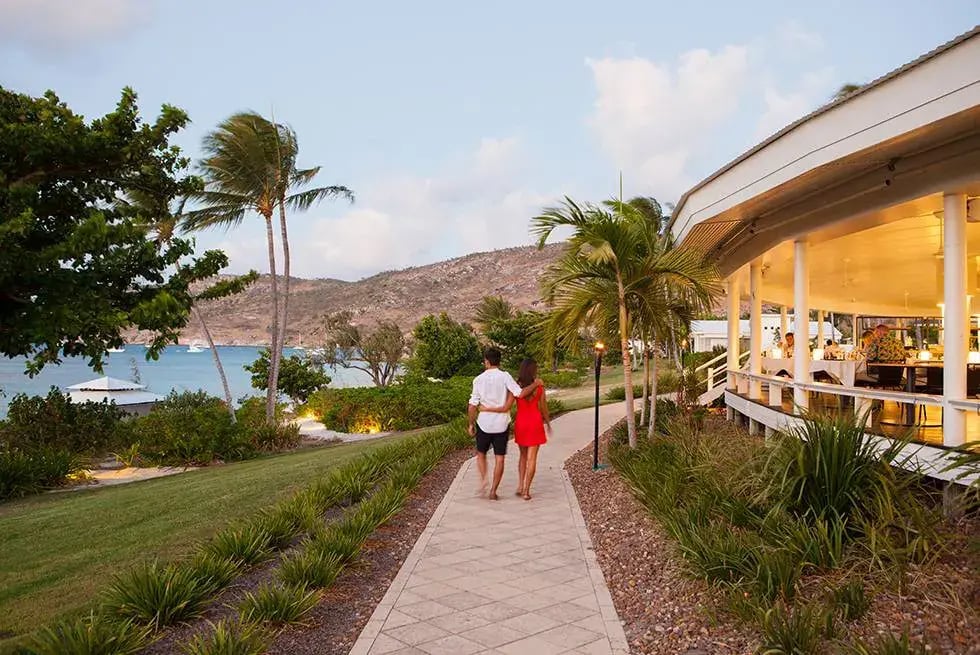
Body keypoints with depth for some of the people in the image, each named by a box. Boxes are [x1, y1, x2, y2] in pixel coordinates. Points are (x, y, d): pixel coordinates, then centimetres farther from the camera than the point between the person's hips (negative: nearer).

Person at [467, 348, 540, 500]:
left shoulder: (479, 379, -3)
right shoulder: (505, 376, -9)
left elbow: (472, 405, -3)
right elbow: (520, 393, -18)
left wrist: (471, 424, 8)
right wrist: (535, 384, -3)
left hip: (484, 423, 1)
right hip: (501, 424, -1)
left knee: (481, 454, 21)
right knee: (499, 458, 8)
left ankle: (483, 479, 1)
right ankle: (493, 491, 9)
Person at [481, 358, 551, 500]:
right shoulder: (539, 387, -8)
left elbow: (506, 408, -16)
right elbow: (544, 409, 0)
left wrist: (487, 409, -6)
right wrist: (548, 422, 17)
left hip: (521, 423, 1)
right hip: (535, 423, -1)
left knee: (523, 455, 20)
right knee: (531, 458, 4)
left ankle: (520, 486, 12)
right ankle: (526, 491, 2)